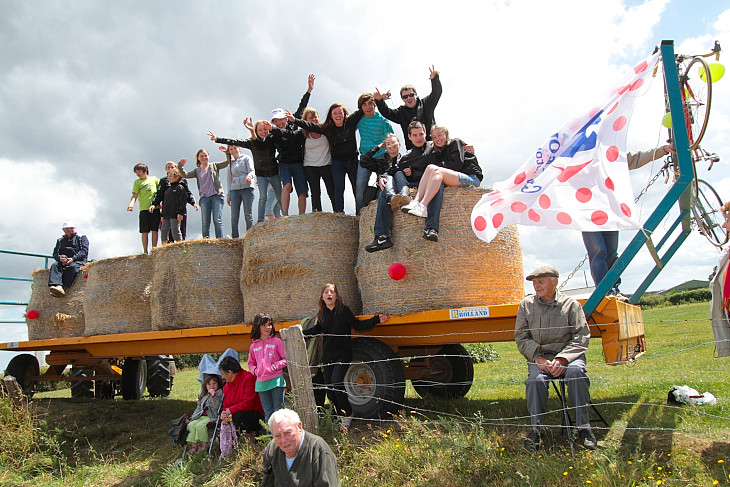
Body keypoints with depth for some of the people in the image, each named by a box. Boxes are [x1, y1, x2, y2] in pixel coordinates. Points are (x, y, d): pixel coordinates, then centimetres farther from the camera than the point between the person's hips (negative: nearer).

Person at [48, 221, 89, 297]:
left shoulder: (82, 238, 15)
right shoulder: (60, 240, 26)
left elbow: (84, 251, 0)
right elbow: (55, 253, 15)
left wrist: (73, 258, -16)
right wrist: (60, 258, -11)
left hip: (78, 260, -3)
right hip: (63, 262, 4)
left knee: (73, 266, -37)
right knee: (54, 265, -28)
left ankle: (65, 287, -47)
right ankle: (58, 286, -49)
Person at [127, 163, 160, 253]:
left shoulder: (154, 179, 15)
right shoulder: (137, 182, 13)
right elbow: (134, 195, 3)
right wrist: (131, 204, -15)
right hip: (144, 209, 0)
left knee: (154, 230, -1)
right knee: (144, 231, -3)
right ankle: (145, 251, 1)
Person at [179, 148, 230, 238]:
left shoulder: (214, 165, 14)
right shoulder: (197, 171, 20)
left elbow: (228, 162, 5)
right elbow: (185, 175, 10)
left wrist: (227, 152, -9)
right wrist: (180, 166, -4)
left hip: (217, 195, -2)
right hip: (204, 197, 3)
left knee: (217, 220, -9)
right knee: (205, 222, -2)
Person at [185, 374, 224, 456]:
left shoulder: (219, 393, -2)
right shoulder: (204, 396, 23)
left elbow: (216, 407, -16)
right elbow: (198, 408, 24)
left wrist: (213, 394, -24)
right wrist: (192, 418, 13)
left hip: (212, 417, -8)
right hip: (202, 416, 8)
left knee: (200, 425, -29)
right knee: (191, 425, -14)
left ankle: (204, 445, -17)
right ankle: (193, 445, -12)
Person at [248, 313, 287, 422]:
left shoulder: (277, 341, -1)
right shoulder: (254, 346, 11)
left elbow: (286, 358, -1)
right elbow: (251, 363, 23)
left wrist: (276, 365, -14)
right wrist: (254, 369, 3)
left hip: (276, 380, -4)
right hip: (261, 382, 4)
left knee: (278, 410, 0)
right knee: (267, 412, 10)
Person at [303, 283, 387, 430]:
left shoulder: (344, 310, -5)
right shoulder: (322, 314, 7)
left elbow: (358, 325, -1)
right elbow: (316, 330, 21)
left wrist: (376, 319, -9)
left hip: (343, 353, -5)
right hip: (328, 355, 5)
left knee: (336, 383, -16)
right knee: (328, 385, 6)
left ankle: (347, 415, 2)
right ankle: (339, 414, 24)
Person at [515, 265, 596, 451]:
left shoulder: (570, 304, 3)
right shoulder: (526, 305, 8)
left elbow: (581, 337, -2)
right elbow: (521, 337, 6)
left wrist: (562, 359, -16)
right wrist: (538, 357, -11)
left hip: (568, 354, -1)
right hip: (539, 356, 1)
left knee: (575, 372, -33)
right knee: (535, 379, -31)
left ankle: (583, 427, -19)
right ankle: (536, 429, -15)